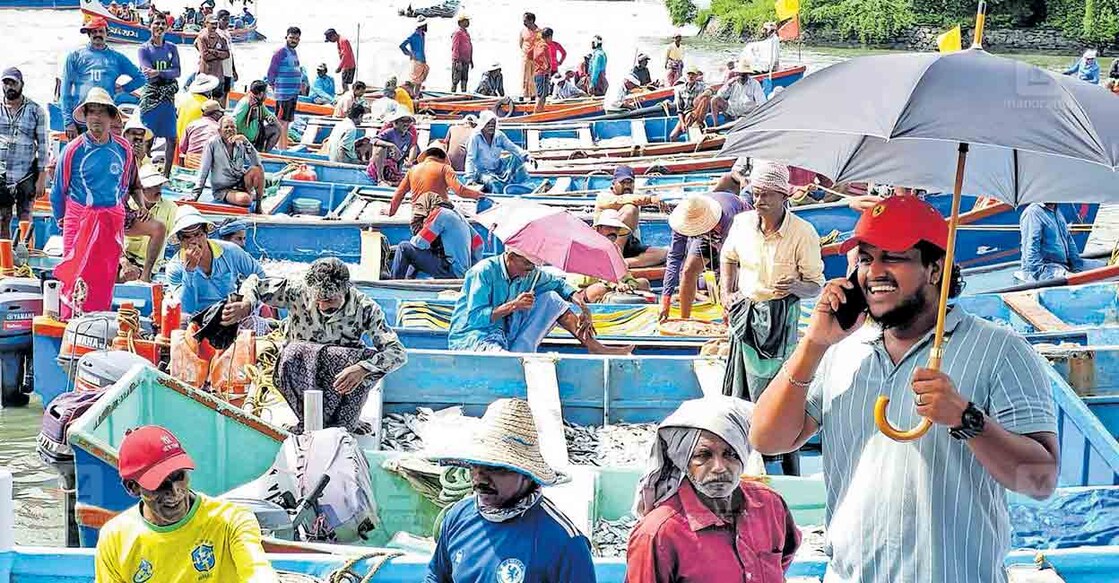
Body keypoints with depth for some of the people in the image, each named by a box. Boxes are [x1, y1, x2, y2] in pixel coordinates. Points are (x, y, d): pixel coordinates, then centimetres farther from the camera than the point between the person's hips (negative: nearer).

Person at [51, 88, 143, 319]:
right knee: (77, 275, -4)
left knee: (106, 276, 7)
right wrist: (60, 218, 10)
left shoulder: (123, 149, 2)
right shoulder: (73, 150, -6)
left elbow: (131, 184, 19)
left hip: (113, 221, 3)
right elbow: (58, 189, 4)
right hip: (80, 219, -3)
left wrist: (141, 205, 10)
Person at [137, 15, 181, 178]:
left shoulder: (171, 48, 9)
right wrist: (168, 73, -20)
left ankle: (166, 174, 13)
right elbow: (148, 74, -10)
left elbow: (178, 71, -3)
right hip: (150, 95, -3)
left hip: (168, 96, 3)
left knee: (172, 138, 3)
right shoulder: (144, 49, 1)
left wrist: (158, 72, -18)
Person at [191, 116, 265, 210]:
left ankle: (258, 206, -8)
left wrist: (245, 141, -21)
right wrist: (195, 195, -11)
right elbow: (203, 171, -8)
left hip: (241, 184, 4)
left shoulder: (240, 144, 0)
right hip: (223, 190, -4)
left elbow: (256, 162, -14)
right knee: (244, 199, -35)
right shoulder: (213, 143, -9)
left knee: (257, 170, -26)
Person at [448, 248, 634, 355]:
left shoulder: (530, 273, 6)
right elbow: (474, 319, -21)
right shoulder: (483, 271, -16)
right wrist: (511, 306, -26)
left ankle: (594, 347, -2)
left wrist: (576, 297, 1)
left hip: (505, 336, 7)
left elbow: (558, 283, 22)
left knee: (550, 299, 0)